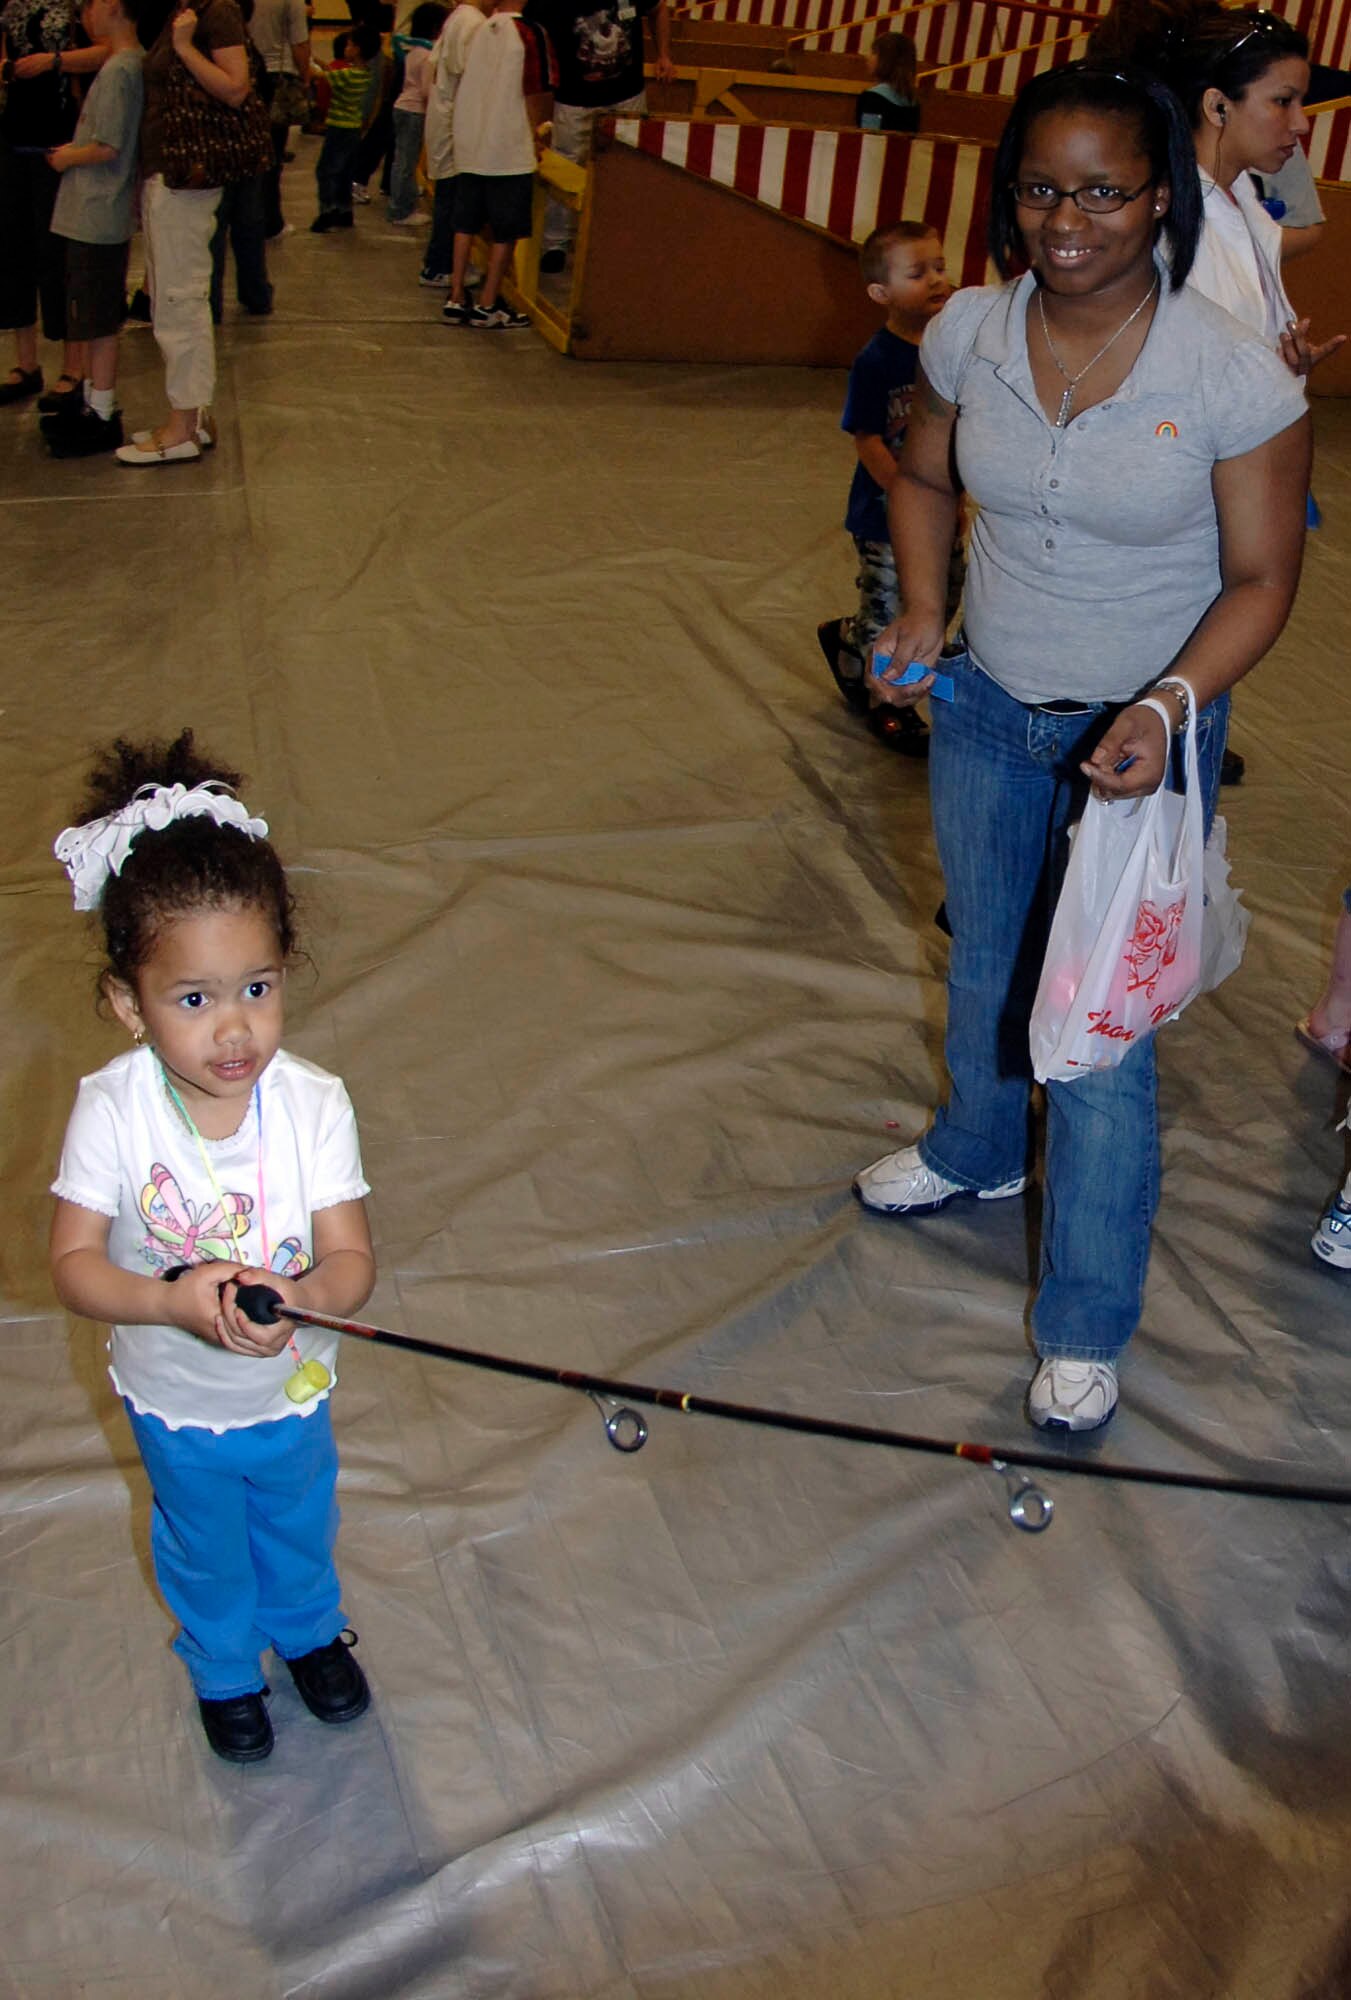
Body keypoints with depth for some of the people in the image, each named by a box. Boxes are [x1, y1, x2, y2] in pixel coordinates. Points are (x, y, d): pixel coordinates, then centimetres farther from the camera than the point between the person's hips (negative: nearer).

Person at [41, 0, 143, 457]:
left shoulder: (118, 69, -18)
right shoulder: (136, 63, 10)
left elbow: (107, 148, -21)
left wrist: (68, 157, -6)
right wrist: (74, 150, 12)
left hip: (96, 217, -9)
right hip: (102, 214, 9)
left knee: (98, 323, -2)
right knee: (95, 321, 17)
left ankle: (101, 418, 5)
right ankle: (94, 399, 28)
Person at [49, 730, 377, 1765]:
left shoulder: (314, 1104, -26)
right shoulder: (112, 1109, -27)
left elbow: (353, 1263, -23)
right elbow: (73, 1264, -23)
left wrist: (289, 1301, -45)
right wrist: (173, 1300, -41)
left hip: (293, 1392, 1)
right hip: (176, 1405, -1)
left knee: (300, 1527, 29)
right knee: (206, 1555, 27)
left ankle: (309, 1629, 62)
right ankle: (223, 1670, 58)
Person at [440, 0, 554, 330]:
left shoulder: (477, 29, 5)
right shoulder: (531, 33, -11)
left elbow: (456, 83, 13)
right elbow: (538, 92, -12)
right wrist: (537, 133, 3)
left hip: (468, 145, 5)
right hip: (509, 150, -5)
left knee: (465, 224, 12)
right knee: (506, 231, 5)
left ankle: (456, 299, 12)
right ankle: (487, 306, 7)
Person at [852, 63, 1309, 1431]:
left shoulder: (1235, 377, -21)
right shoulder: (969, 333, -9)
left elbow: (1260, 577, -14)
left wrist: (1169, 706, -29)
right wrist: (922, 610, -6)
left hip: (1141, 733, -4)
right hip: (985, 708, 5)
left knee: (1101, 1027, -2)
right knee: (982, 959, 23)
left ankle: (1084, 1332, 16)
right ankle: (978, 1151, 54)